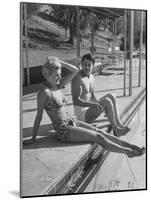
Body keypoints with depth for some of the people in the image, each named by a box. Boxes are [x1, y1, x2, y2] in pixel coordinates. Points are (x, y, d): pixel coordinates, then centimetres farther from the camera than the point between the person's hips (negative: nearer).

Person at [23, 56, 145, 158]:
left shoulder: (58, 86, 4)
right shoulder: (44, 92, -18)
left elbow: (75, 70, 4)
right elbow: (39, 116, -12)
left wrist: (58, 62, -3)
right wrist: (33, 138, -7)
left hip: (72, 121, 8)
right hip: (64, 130, -8)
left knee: (100, 132, 1)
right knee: (98, 137, -7)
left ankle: (130, 145, 5)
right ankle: (128, 151, 3)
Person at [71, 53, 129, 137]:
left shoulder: (91, 77, 12)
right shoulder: (77, 79, -17)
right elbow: (76, 100, -23)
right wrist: (92, 104, -35)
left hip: (89, 108, 9)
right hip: (81, 112, -9)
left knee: (111, 96, -5)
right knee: (107, 101, -24)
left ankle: (119, 124, -11)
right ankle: (116, 130, -15)